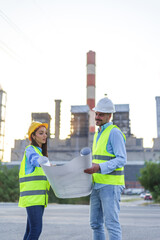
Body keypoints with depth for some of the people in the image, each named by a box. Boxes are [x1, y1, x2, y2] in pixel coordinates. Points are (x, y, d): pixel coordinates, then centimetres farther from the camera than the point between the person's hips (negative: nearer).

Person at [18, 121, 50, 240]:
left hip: (39, 197, 8)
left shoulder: (41, 152, 21)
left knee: (31, 230, 8)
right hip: (32, 196, -8)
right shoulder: (30, 150, -6)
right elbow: (36, 160, -29)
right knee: (36, 229, -13)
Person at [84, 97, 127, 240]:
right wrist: (89, 168, 10)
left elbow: (121, 159, -17)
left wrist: (99, 168, -27)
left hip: (110, 185, -9)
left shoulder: (114, 132, -10)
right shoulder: (98, 134, 18)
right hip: (97, 185, 9)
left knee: (112, 223, -6)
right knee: (96, 223, 11)